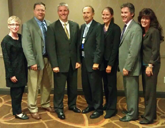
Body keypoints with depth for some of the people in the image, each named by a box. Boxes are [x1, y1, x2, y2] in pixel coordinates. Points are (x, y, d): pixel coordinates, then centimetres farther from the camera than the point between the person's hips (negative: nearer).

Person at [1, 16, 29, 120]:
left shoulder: (21, 37, 6)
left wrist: (26, 69, 6)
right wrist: (11, 75, -14)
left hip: (23, 69, 6)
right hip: (14, 71, -6)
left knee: (21, 90, 12)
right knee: (16, 91, 4)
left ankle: (17, 109, 28)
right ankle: (17, 112, 19)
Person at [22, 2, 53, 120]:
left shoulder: (49, 24, 9)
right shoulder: (28, 25, -6)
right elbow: (26, 46, -13)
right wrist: (32, 62, -20)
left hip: (48, 58, 5)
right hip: (36, 59, -5)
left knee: (47, 84, 16)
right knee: (34, 86, 3)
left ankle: (45, 104, 34)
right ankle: (33, 109, 17)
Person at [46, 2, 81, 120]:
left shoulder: (75, 26, 6)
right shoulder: (52, 27, -6)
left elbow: (78, 45, 8)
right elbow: (51, 48, -10)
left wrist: (78, 60, 3)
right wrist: (54, 65, -14)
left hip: (73, 63, 4)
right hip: (60, 63, -4)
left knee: (73, 86, 15)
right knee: (59, 88, 7)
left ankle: (72, 104, 35)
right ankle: (59, 108, 25)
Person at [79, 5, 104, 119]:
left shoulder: (98, 26, -11)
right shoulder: (82, 27, 13)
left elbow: (100, 46, -16)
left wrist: (96, 62, -20)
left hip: (93, 61, -7)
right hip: (84, 61, 8)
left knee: (95, 86, 2)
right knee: (85, 85, 15)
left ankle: (98, 109, 16)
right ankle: (90, 105, 33)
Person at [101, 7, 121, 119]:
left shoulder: (116, 28, -9)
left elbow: (115, 47, -13)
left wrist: (110, 64, -16)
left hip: (111, 61, -5)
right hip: (102, 60, 5)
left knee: (111, 84, 3)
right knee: (105, 84, 14)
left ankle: (112, 108, 15)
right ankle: (107, 104, 29)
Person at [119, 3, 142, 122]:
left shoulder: (136, 28, -17)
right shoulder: (125, 27, 12)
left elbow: (134, 51, -22)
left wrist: (127, 67, -20)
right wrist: (124, 66, 12)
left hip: (130, 67, -9)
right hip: (125, 65, 9)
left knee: (132, 91, 4)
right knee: (128, 91, 18)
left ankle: (132, 114, 19)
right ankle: (131, 110, 32)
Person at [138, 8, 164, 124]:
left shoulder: (154, 31, -12)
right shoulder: (142, 31, 11)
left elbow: (155, 50, -16)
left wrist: (150, 65, -18)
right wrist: (145, 65, 8)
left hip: (151, 65, -8)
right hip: (144, 64, 8)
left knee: (150, 91, 0)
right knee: (146, 91, 14)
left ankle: (149, 117, 11)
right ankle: (151, 113, 27)